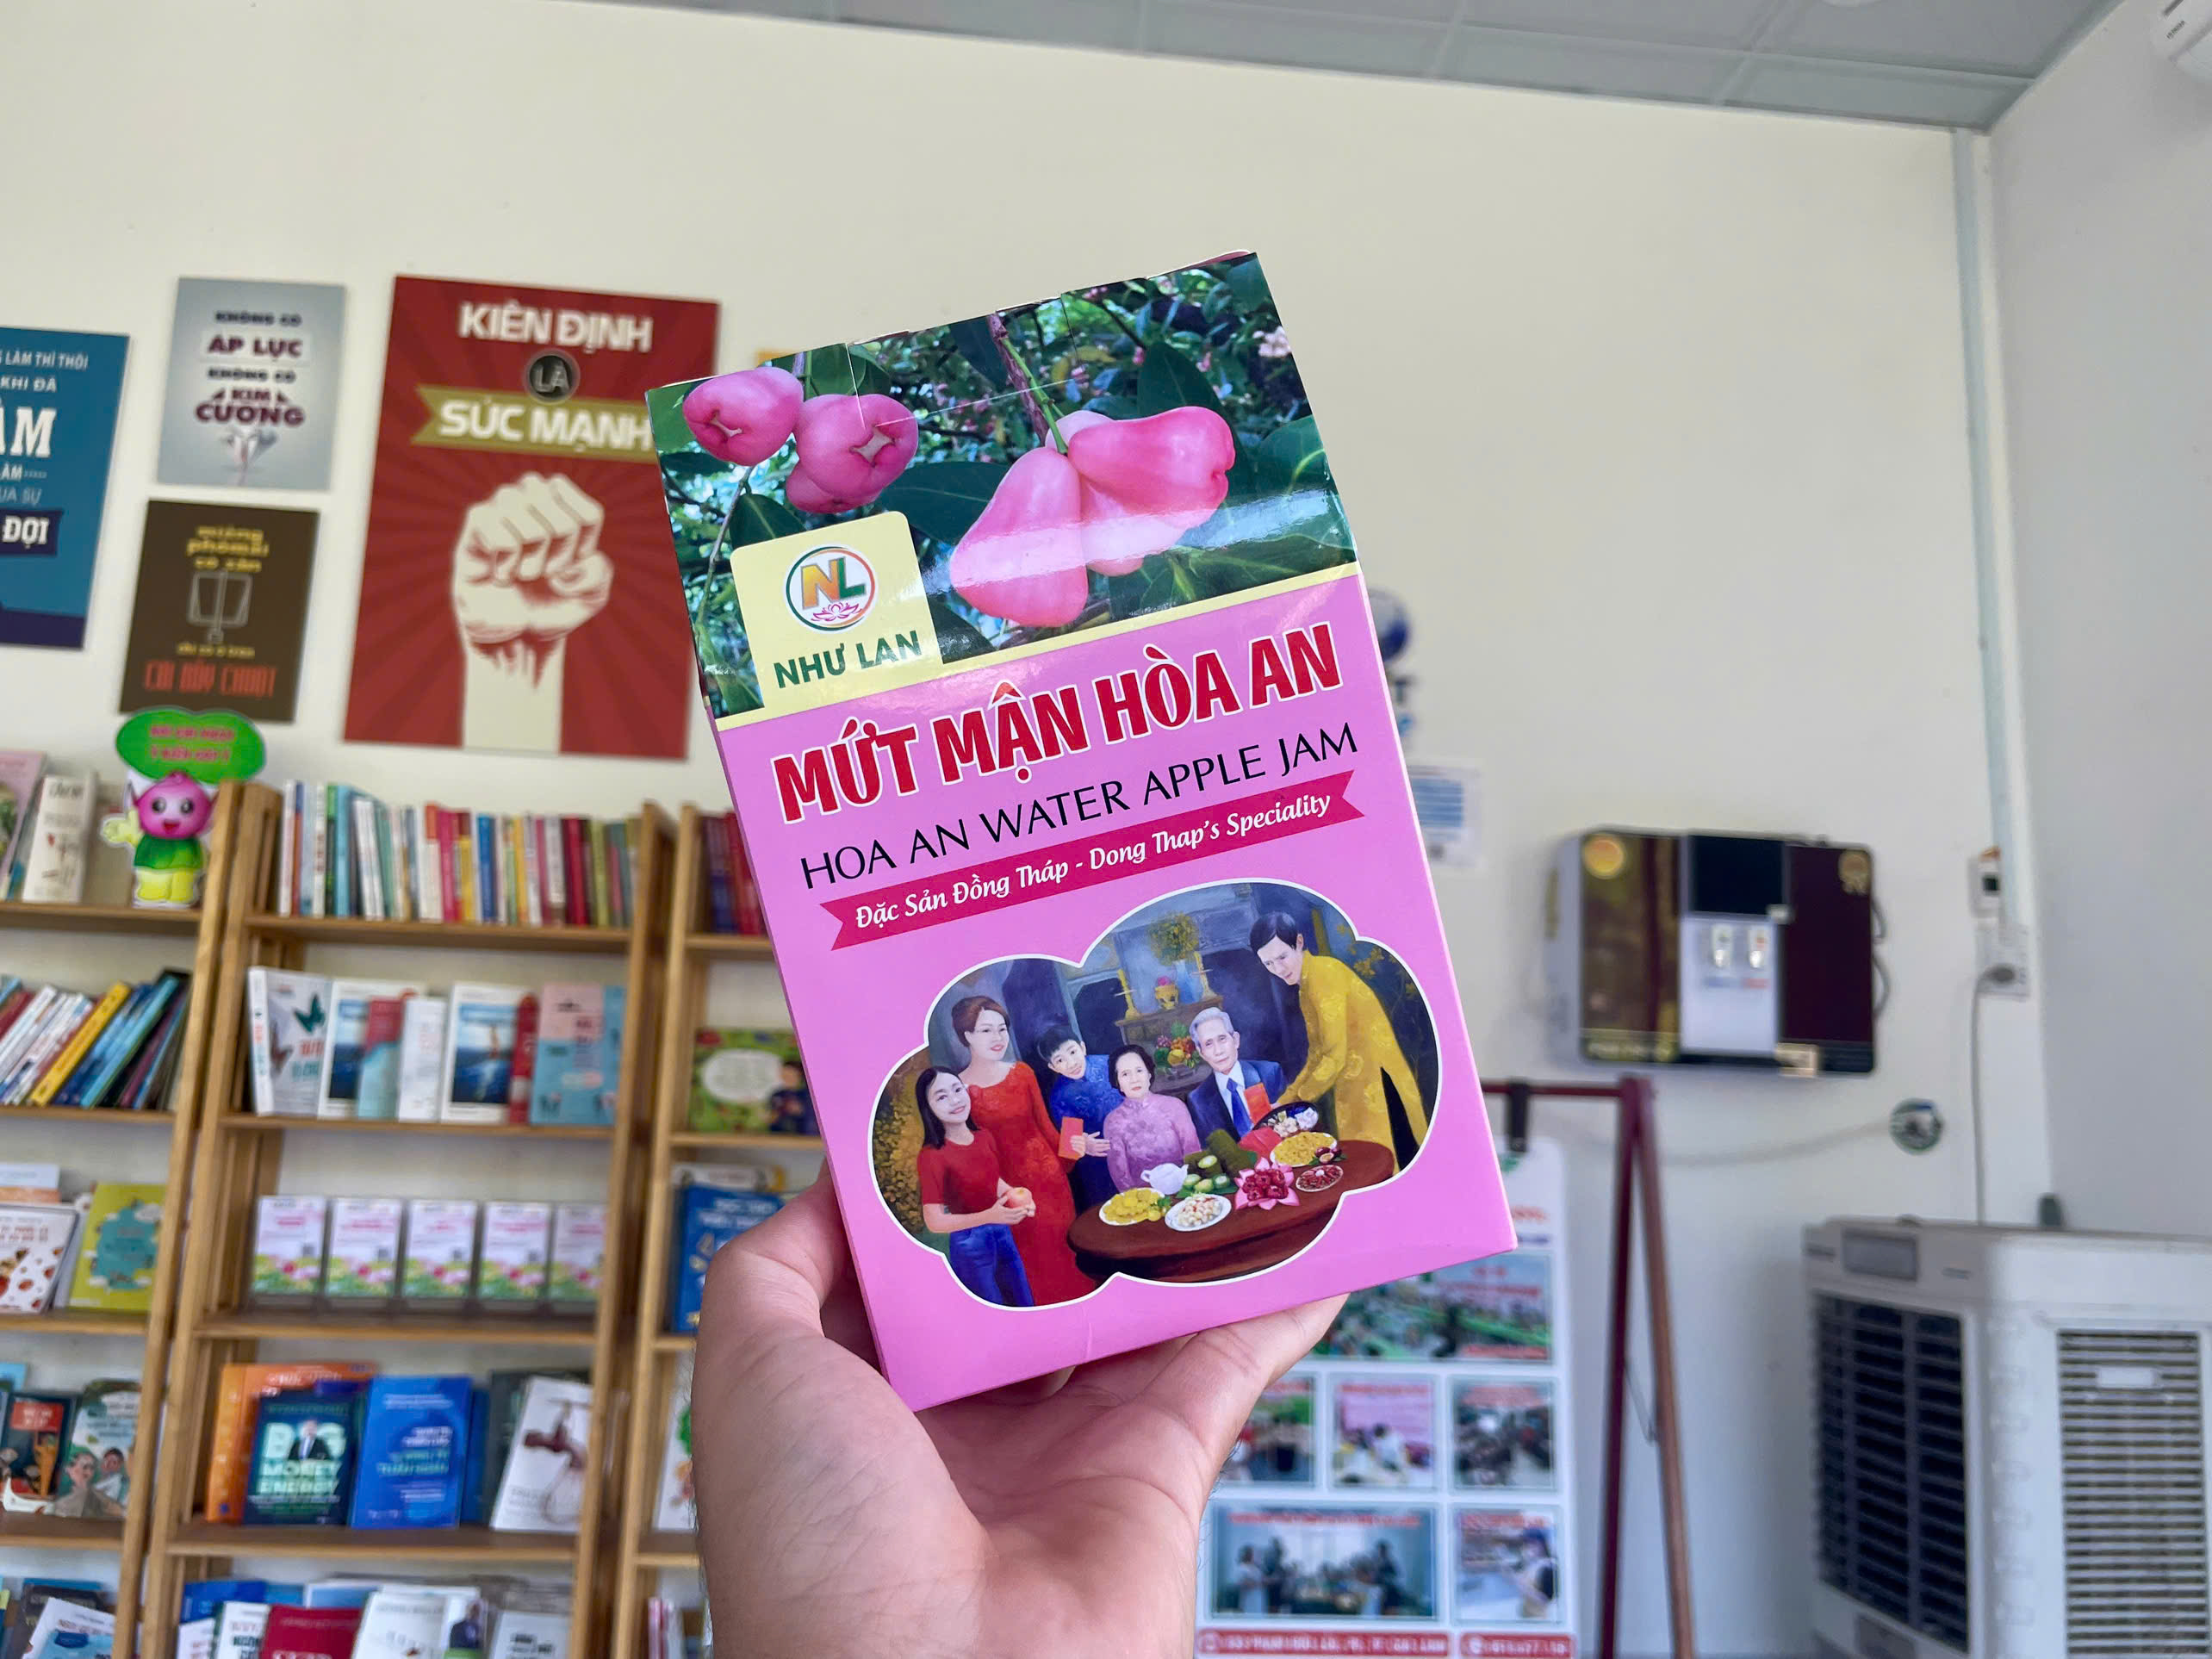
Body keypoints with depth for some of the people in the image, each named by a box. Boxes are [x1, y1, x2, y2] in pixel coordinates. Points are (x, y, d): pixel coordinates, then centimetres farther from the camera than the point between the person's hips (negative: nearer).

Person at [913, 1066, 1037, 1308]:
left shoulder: (985, 1137, -5)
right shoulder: (932, 1156, -24)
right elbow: (934, 1222, -22)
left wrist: (1019, 1197, -10)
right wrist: (988, 1216, -32)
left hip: (1002, 1231, 6)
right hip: (970, 1242, -6)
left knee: (1025, 1303, 23)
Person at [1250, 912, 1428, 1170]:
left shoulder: (1323, 973, -15)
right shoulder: (1305, 986, 14)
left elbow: (1336, 1055, -18)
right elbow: (1317, 1053, 18)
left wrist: (1296, 1099, -9)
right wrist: (1286, 1099, 11)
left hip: (1377, 1084, -9)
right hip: (1355, 1089, 9)